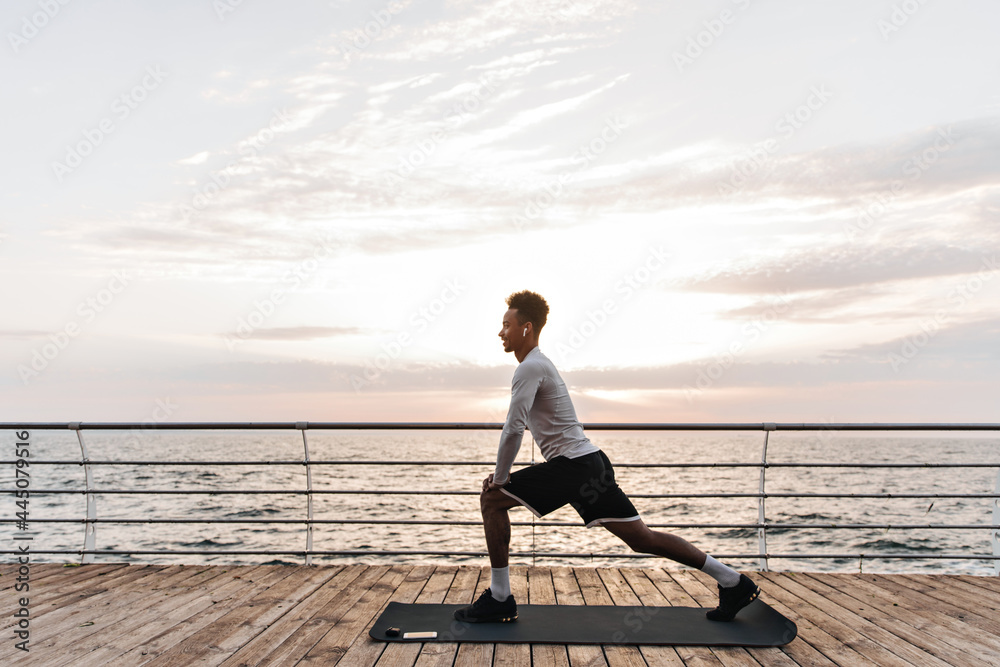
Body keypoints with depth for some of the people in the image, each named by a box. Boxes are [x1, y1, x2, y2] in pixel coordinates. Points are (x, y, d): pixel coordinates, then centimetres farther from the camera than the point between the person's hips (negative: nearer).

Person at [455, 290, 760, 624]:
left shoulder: (530, 368, -10)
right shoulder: (538, 364, 21)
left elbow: (514, 429, -19)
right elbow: (519, 428, 28)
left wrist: (499, 478, -7)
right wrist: (501, 472, 22)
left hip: (572, 466, -10)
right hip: (590, 463, 10)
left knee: (492, 499, -3)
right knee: (643, 539, 12)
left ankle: (499, 599, 1)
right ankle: (733, 582, 16)